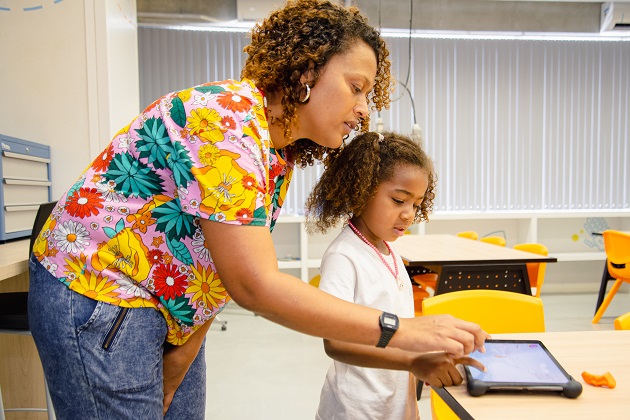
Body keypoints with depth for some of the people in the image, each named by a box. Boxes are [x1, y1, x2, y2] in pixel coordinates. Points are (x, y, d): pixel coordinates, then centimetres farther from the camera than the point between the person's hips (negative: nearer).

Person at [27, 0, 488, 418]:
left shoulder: (279, 157, 0)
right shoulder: (227, 115, -27)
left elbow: (221, 272, 1)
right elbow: (255, 285, -31)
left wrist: (182, 355, -3)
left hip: (168, 311, 8)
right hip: (96, 298, -7)